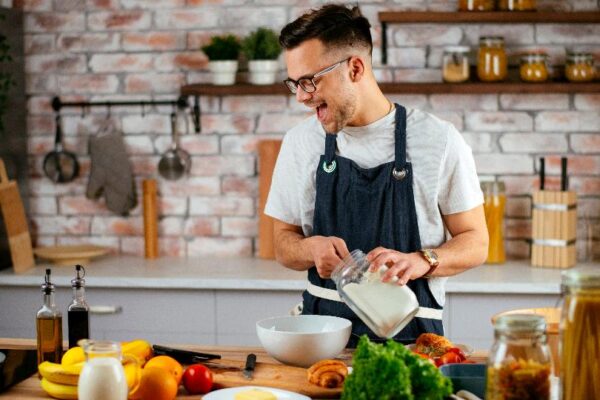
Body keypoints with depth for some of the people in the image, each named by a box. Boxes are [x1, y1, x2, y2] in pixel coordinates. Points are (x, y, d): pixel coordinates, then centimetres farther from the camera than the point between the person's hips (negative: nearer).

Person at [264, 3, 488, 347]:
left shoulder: (439, 139, -3)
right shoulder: (300, 142, 7)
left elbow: (475, 243, 3)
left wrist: (419, 261, -17)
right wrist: (313, 248, -9)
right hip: (322, 331, 2)